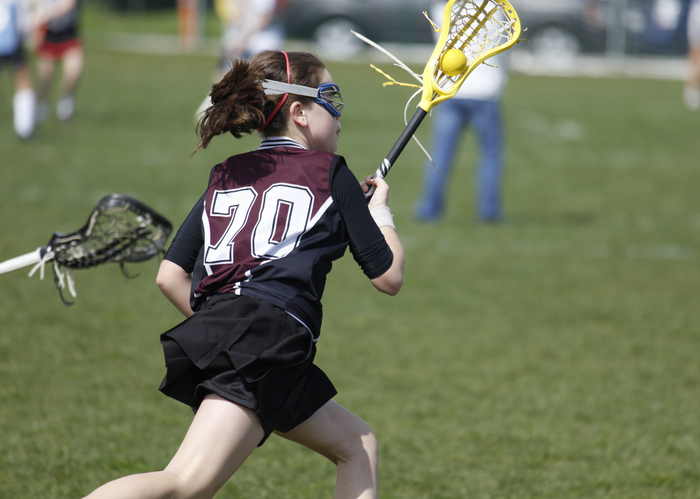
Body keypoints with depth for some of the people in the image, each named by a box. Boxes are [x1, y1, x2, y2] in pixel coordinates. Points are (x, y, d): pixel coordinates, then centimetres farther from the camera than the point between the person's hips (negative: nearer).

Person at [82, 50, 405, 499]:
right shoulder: (329, 173, 9)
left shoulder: (225, 176, 24)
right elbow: (389, 277, 12)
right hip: (269, 336, -8)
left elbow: (171, 276, 16)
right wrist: (380, 209, 29)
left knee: (358, 445, 19)